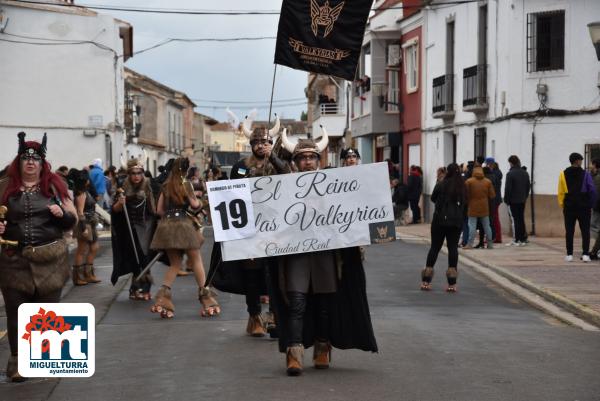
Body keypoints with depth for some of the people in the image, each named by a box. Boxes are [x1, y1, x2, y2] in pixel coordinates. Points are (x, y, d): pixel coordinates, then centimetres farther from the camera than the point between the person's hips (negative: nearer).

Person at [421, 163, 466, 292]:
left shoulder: (441, 185, -8)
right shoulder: (463, 187, 0)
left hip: (440, 220, -2)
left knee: (434, 247, 6)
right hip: (457, 221, 2)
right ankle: (452, 283, 0)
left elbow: (433, 198, 5)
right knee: (453, 248, 5)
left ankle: (426, 281, 6)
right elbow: (465, 203, 12)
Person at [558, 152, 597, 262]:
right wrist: (591, 203, 0)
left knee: (569, 231, 7)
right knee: (585, 230, 4)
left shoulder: (563, 174, -1)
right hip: (583, 206, -1)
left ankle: (569, 254, 5)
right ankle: (585, 254, -2)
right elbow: (592, 190, -8)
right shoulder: (585, 174, -5)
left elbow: (561, 192, -3)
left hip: (569, 206, 1)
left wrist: (561, 204, 5)